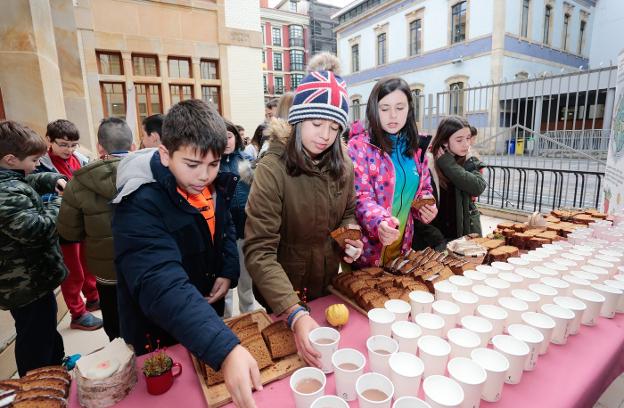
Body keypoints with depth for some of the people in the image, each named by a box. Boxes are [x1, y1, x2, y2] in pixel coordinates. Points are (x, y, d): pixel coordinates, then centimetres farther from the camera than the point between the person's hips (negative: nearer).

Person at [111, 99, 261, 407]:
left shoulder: (204, 185, -8)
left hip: (209, 318, 6)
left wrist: (229, 272, -10)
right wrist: (226, 350, -53)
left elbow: (225, 229, 7)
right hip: (160, 338, -5)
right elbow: (163, 287, -43)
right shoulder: (139, 205, -32)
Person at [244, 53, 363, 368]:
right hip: (283, 295, -4)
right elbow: (259, 251, -29)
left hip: (328, 285, 5)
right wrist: (295, 314, -38)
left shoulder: (342, 165, -7)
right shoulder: (272, 169, -25)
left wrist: (351, 238, -12)